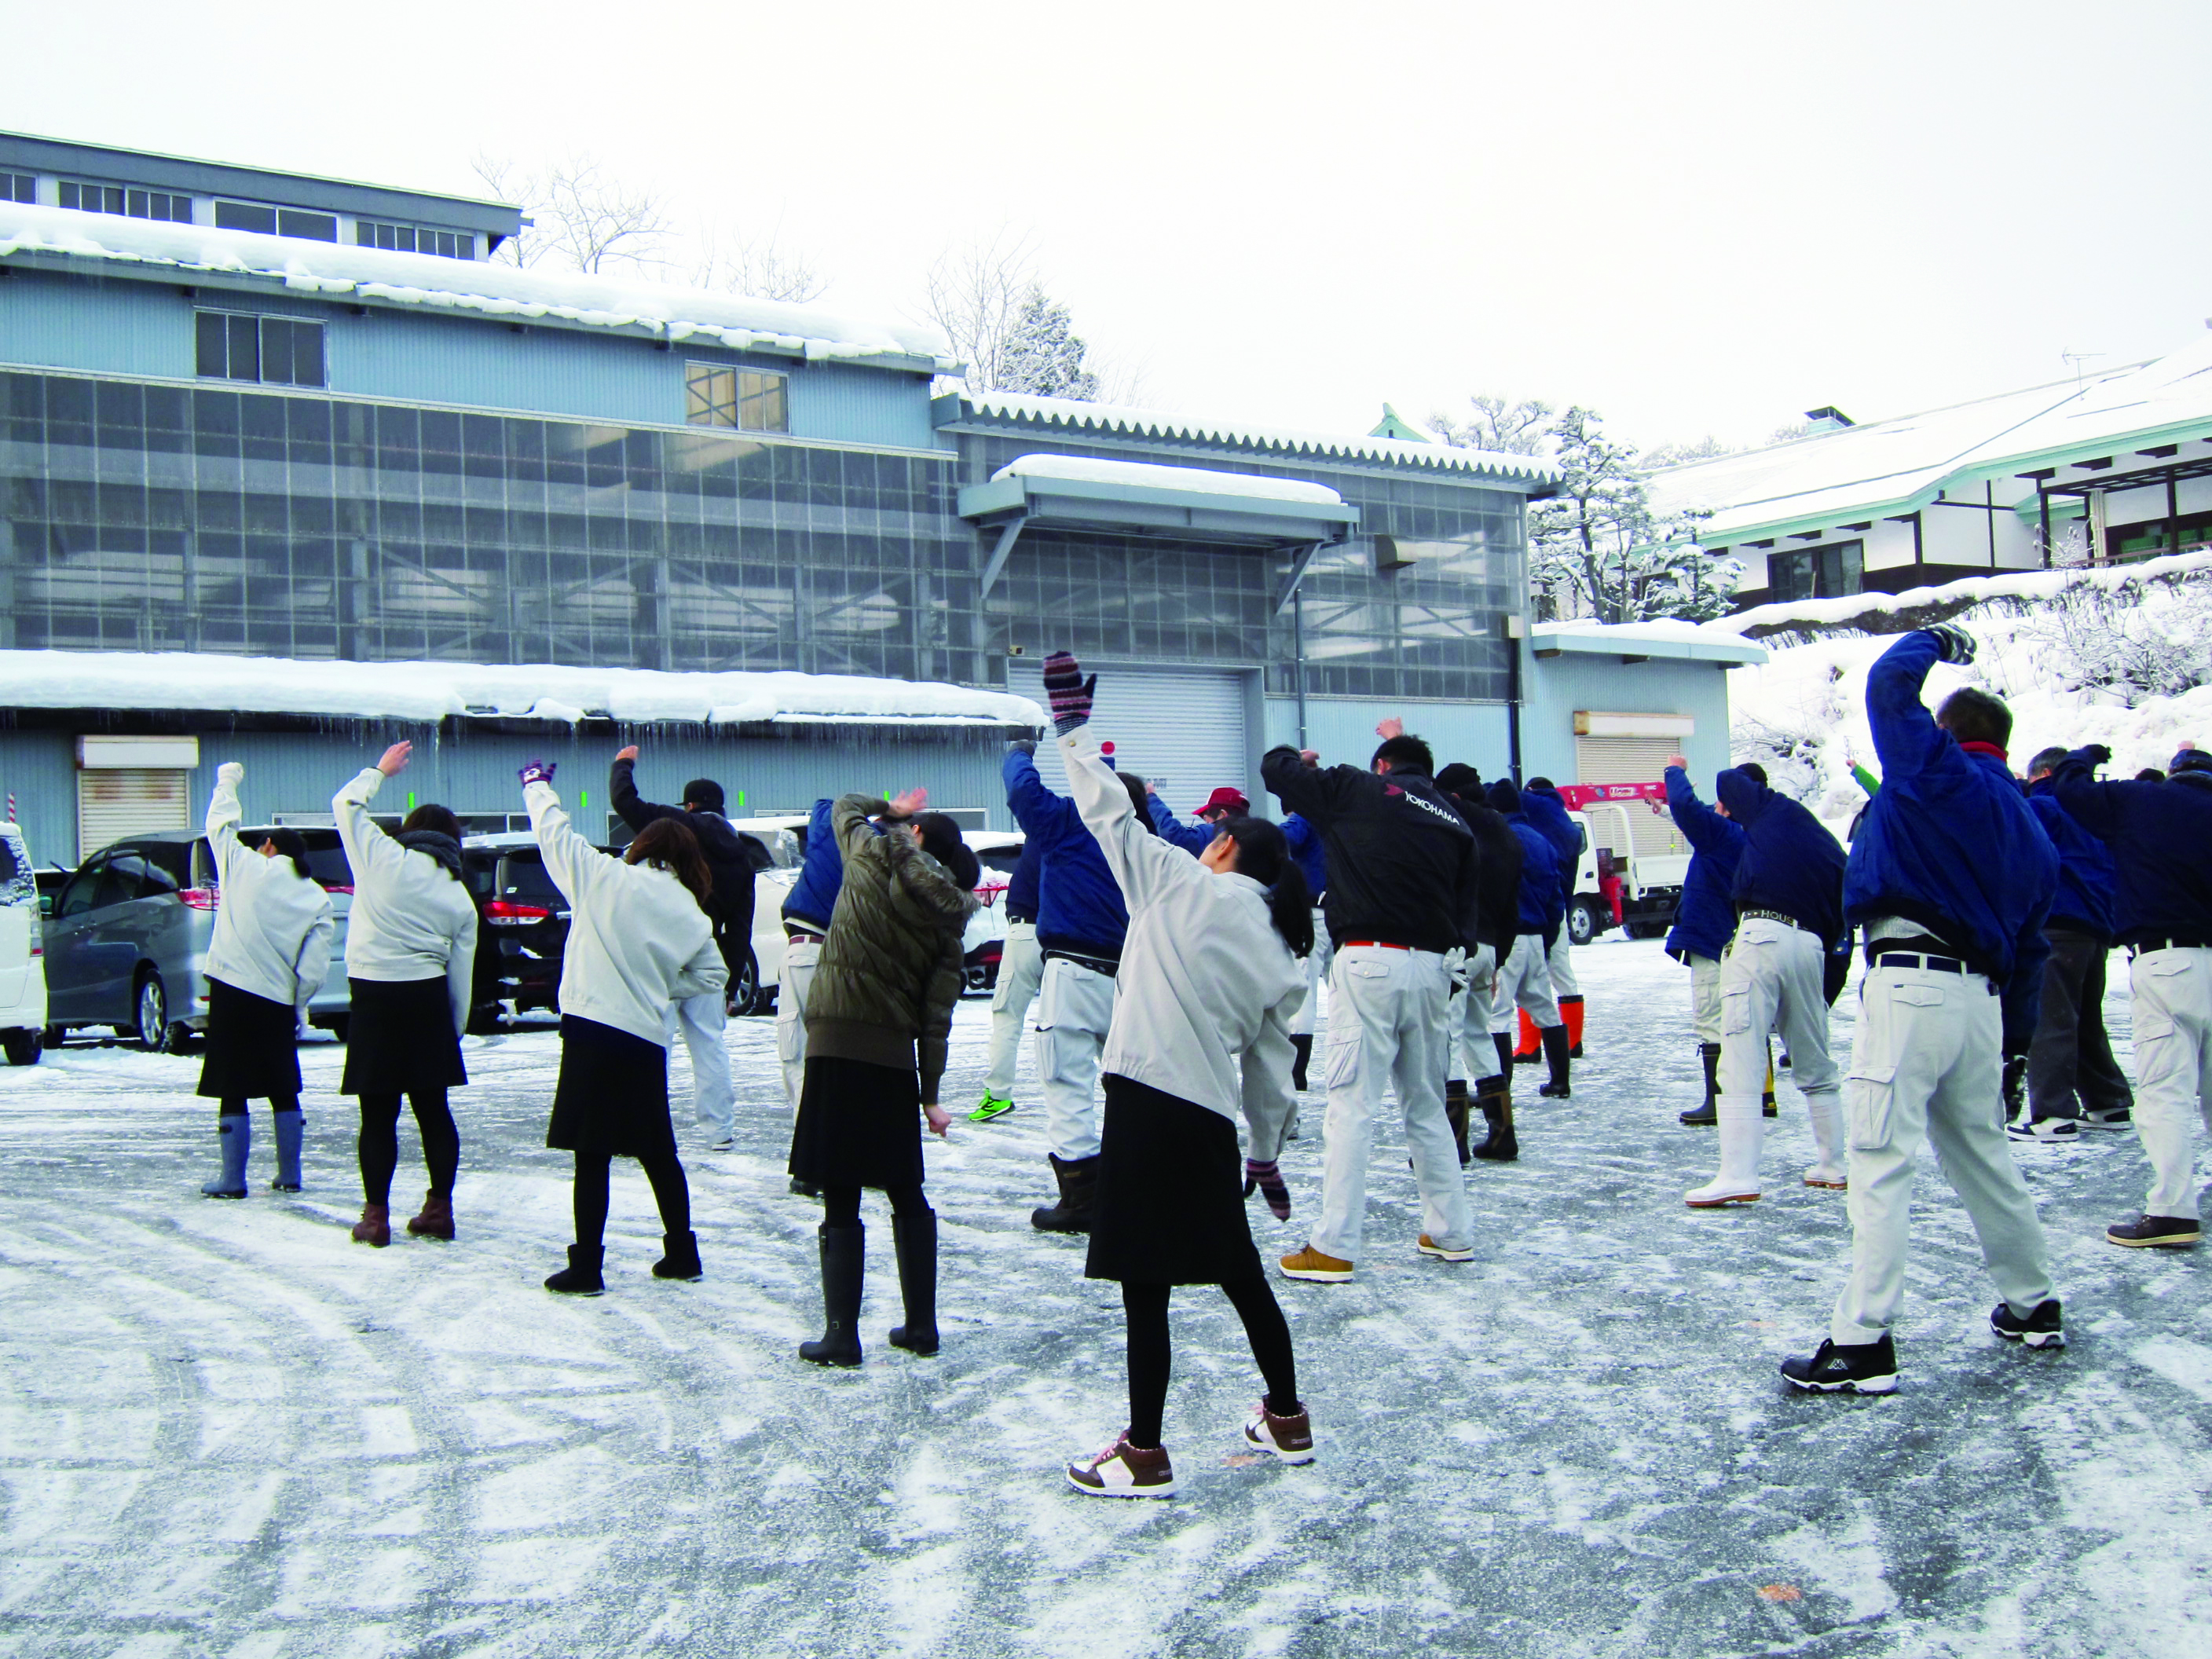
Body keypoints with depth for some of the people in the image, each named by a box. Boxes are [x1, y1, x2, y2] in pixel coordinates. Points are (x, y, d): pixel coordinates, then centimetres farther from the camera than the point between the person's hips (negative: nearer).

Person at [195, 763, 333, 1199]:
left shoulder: (245, 867, -2)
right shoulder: (317, 899, 4)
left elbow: (220, 824, 16)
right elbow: (315, 968, 0)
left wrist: (227, 781, 30)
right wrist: (298, 1007, 10)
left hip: (233, 993, -3)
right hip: (279, 1002, 3)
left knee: (233, 1092, 3)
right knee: (284, 1093, 13)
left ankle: (233, 1179, 5)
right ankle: (289, 1176, 18)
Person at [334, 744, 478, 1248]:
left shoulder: (384, 860, -3)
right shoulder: (461, 899, 7)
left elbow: (345, 804, 10)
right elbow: (461, 976, 6)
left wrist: (379, 771, 24)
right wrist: (455, 1029, 13)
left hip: (376, 999, -3)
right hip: (429, 1003, 3)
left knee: (379, 1116, 3)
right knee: (434, 1111, 11)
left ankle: (376, 1215, 7)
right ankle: (439, 1210, 16)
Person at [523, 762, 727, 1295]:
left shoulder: (605, 877, -4)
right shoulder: (691, 915, 8)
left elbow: (554, 832, 6)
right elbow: (713, 974, 15)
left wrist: (537, 784, 22)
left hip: (592, 1028, -4)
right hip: (646, 1040, 4)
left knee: (592, 1155, -1)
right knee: (658, 1152, 17)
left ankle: (586, 1268, 3)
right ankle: (681, 1254, 25)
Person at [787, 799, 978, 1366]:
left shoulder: (872, 857, -1)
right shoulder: (948, 919, 7)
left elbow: (844, 807, 19)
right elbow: (936, 1016, 4)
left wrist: (888, 807, 36)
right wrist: (930, 1094, 7)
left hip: (837, 1045, -3)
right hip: (895, 1057, 4)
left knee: (840, 1201, 0)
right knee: (906, 1195, 16)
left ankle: (841, 1336, 2)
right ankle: (921, 1325, 21)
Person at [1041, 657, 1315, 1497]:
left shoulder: (1179, 883, -1)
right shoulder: (1282, 966, 13)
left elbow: (1111, 814, 1)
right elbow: (1270, 1075, 14)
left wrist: (1074, 729, 11)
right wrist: (1265, 1152, 24)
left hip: (1147, 1100, -6)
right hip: (1213, 1120, 6)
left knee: (1147, 1284, 0)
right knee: (1240, 1274, 20)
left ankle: (1144, 1454, 8)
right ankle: (1287, 1420, 33)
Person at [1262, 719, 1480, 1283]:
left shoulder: (1359, 790, 2)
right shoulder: (1456, 823, 16)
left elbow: (1276, 770, 7)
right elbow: (1467, 910, 14)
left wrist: (1299, 756, 28)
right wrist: (1449, 958, 17)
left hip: (1369, 962, -5)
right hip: (1431, 968, 5)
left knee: (1351, 1106, -5)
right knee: (1427, 1104, 17)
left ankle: (1333, 1249, -5)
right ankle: (1452, 1231, 24)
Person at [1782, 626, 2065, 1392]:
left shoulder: (1939, 772, -2)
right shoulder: (2032, 832, 20)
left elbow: (1889, 684, 0)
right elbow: (2029, 947, 21)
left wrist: (1933, 641, 20)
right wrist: (2009, 1039, 24)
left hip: (1911, 985, -8)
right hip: (1981, 997, 8)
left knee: (1882, 1163, -9)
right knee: (1983, 1153, 22)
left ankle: (1863, 1342, -11)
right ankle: (2032, 1306, 36)